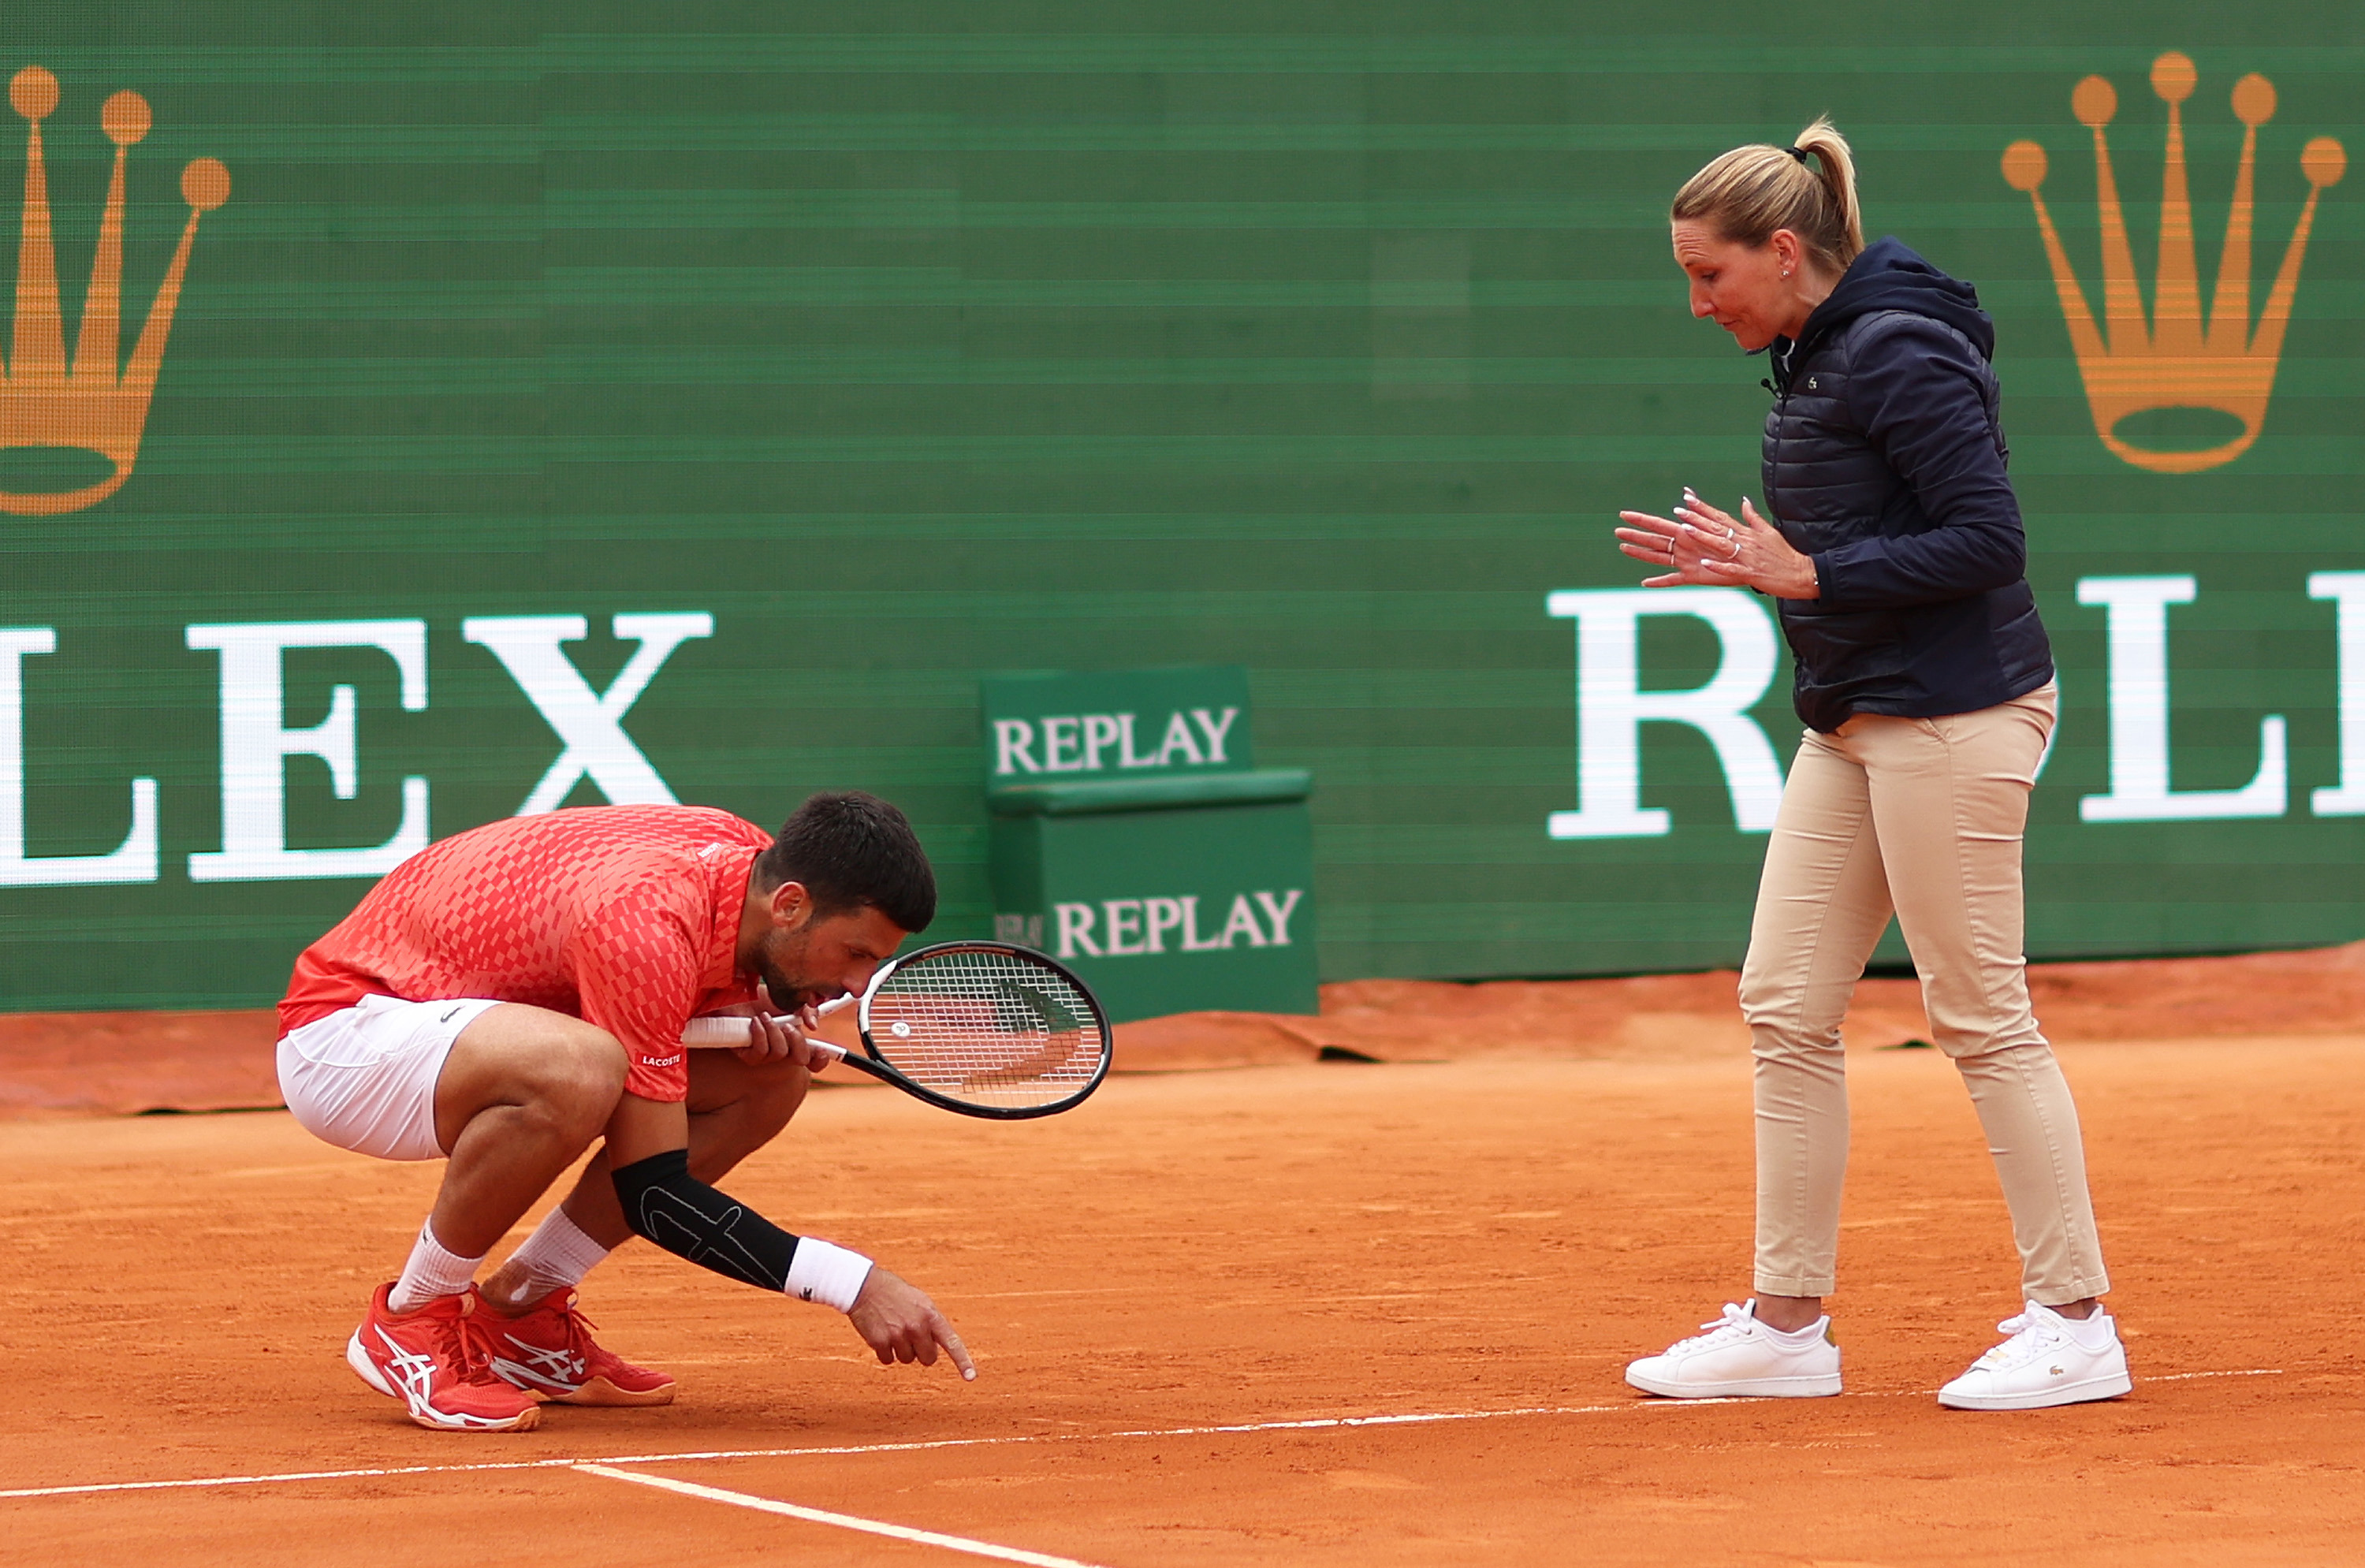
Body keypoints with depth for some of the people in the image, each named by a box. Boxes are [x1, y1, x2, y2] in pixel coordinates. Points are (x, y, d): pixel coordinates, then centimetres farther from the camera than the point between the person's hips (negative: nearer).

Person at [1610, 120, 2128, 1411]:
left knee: (1979, 1013, -5)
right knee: (1784, 1008, 7)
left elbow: (1987, 540, -20)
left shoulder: (1899, 354, -15)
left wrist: (1803, 574, -20)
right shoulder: (1809, 360, 14)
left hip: (1952, 712, -10)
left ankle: (2074, 1323, 2)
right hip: (1855, 722, 10)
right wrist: (1746, 566, 8)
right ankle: (1788, 1325, 12)